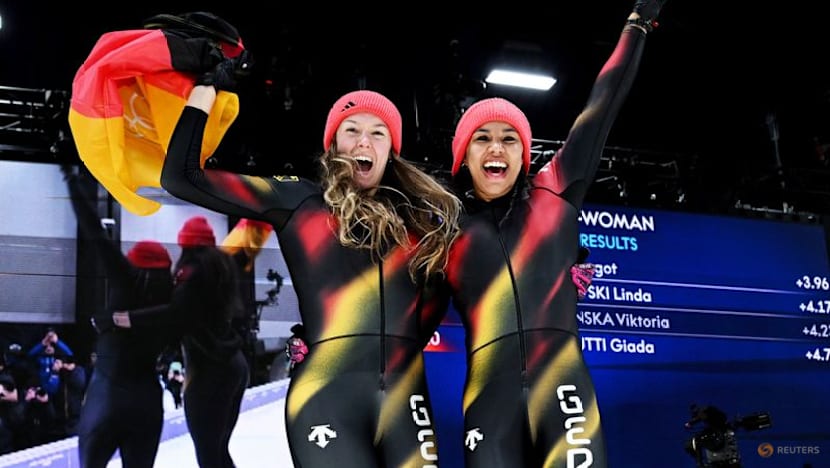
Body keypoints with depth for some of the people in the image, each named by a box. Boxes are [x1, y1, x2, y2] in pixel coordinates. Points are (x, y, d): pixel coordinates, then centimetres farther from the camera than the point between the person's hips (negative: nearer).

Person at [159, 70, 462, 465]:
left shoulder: (422, 216, 16)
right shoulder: (298, 201, 9)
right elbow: (180, 177, 6)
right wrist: (208, 87, 9)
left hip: (406, 398, 3)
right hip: (327, 396, -3)